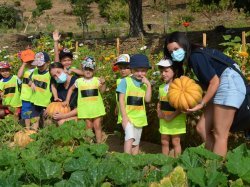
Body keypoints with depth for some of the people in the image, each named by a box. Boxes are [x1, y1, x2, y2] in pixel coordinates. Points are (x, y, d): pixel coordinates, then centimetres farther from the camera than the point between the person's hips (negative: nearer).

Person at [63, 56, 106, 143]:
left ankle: (99, 144, 8)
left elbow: (102, 90, -12)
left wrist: (103, 83, -31)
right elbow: (71, 89, 17)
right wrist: (67, 100, 13)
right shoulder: (79, 81, 3)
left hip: (96, 107, -1)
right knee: (89, 126, 9)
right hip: (85, 108, 1)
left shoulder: (97, 80, -1)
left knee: (97, 126, 1)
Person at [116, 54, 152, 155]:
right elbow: (121, 99, -9)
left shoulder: (145, 83, 5)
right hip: (128, 116, -5)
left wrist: (148, 85, -13)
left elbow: (147, 99, -7)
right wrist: (124, 116, -15)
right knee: (130, 137, -25)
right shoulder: (125, 81, -7)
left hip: (139, 117, 5)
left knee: (136, 143, 12)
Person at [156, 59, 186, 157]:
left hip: (176, 119, -6)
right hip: (164, 120, 6)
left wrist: (173, 116, -21)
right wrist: (158, 112, -1)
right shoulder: (161, 87, 9)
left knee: (175, 141, 4)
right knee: (164, 142, 11)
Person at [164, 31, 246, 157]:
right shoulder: (191, 57, 13)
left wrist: (201, 104, -8)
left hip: (230, 84, -10)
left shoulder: (196, 56, -16)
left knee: (220, 135, -7)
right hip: (221, 87, 10)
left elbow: (214, 82, -16)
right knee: (202, 128, 9)